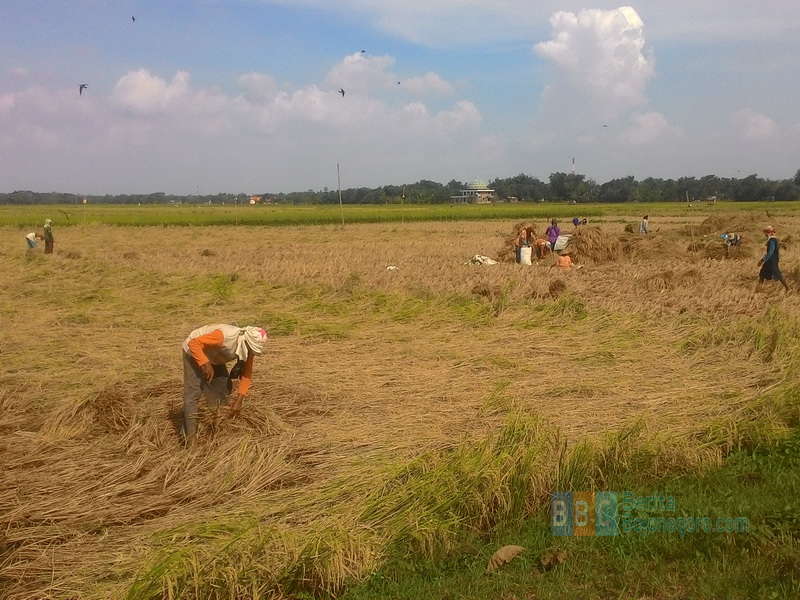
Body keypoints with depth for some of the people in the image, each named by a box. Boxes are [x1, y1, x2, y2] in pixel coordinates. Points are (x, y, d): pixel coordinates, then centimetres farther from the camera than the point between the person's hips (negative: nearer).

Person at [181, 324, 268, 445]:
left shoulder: (248, 349, -18)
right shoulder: (224, 336, -40)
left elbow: (246, 376, -12)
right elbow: (194, 343, -36)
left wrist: (239, 400, -21)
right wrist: (205, 364, -43)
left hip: (214, 357, 7)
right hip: (195, 352, -7)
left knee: (225, 387, 6)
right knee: (193, 392, -12)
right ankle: (190, 436, -8)